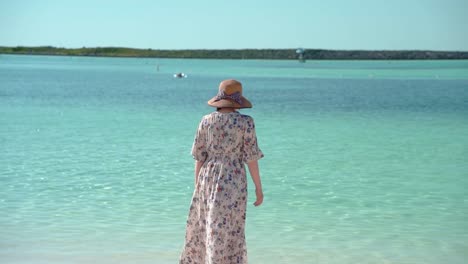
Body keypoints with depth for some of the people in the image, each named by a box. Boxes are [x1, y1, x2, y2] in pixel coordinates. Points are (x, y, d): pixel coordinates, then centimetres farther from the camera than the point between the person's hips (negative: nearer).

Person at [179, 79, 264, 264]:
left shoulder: (206, 121, 0)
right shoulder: (245, 122, -9)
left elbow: (199, 156, 3)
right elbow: (251, 157, -8)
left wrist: (197, 186, 13)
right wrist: (259, 188, -1)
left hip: (208, 179, 4)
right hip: (232, 182, -4)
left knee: (202, 227, 19)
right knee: (227, 233, 1)